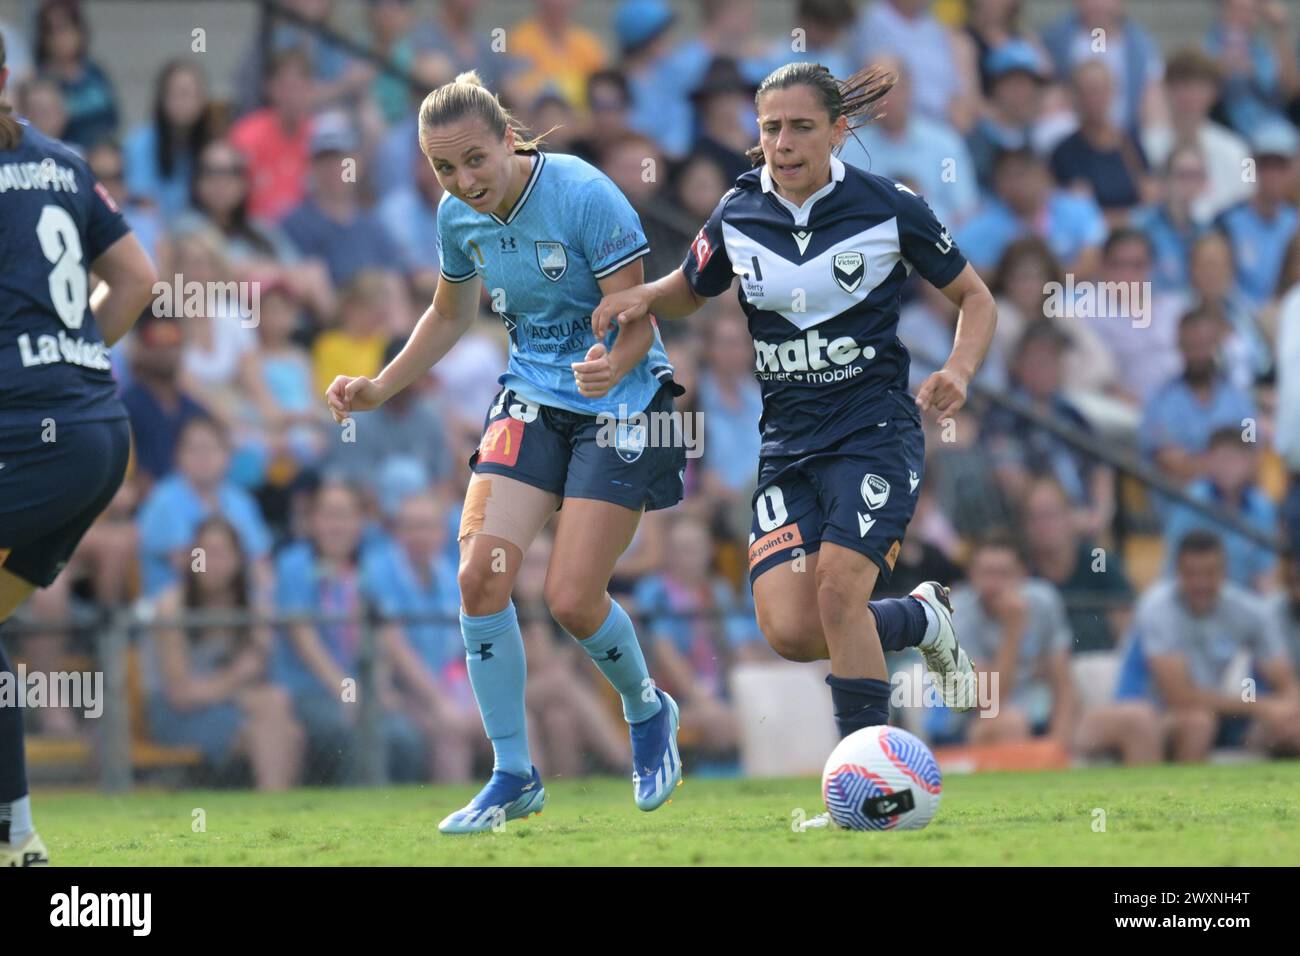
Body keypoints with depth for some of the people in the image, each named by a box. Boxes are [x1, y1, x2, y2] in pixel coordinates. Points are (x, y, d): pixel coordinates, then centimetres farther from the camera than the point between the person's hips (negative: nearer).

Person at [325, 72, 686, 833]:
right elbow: (451, 315, 18)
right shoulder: (460, 218, -2)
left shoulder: (585, 196, -21)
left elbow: (637, 320, -19)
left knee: (572, 598, -11)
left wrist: (611, 369, -39)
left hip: (620, 402, -5)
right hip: (533, 399, 6)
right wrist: (380, 389, 9)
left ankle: (649, 712, 23)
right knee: (480, 575, -12)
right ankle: (514, 777, 2)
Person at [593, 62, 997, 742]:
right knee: (790, 631, -10)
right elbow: (691, 288, 21)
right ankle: (921, 618, 21)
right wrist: (641, 297, -2)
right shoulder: (738, 216, 0)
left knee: (837, 591, -22)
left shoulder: (888, 208, -8)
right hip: (788, 437, 4)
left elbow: (975, 298, 5)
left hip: (875, 428, -4)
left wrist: (958, 371, -14)